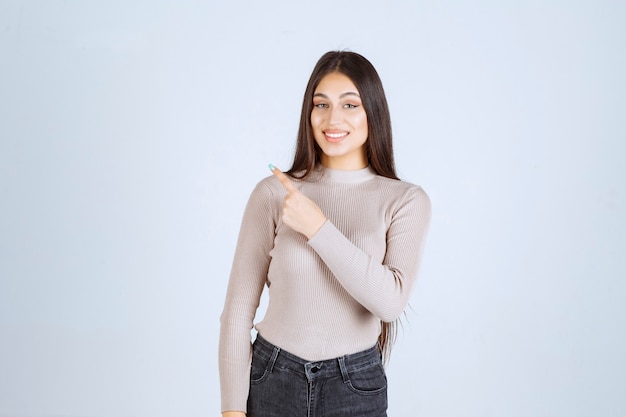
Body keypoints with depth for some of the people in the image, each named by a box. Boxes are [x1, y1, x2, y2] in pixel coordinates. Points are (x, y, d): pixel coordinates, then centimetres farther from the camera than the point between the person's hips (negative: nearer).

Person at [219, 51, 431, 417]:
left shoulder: (406, 201, -6)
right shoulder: (273, 192, -6)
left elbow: (391, 301, -19)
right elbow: (239, 306, -4)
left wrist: (319, 228, -22)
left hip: (355, 387, 0)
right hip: (271, 379, 0)